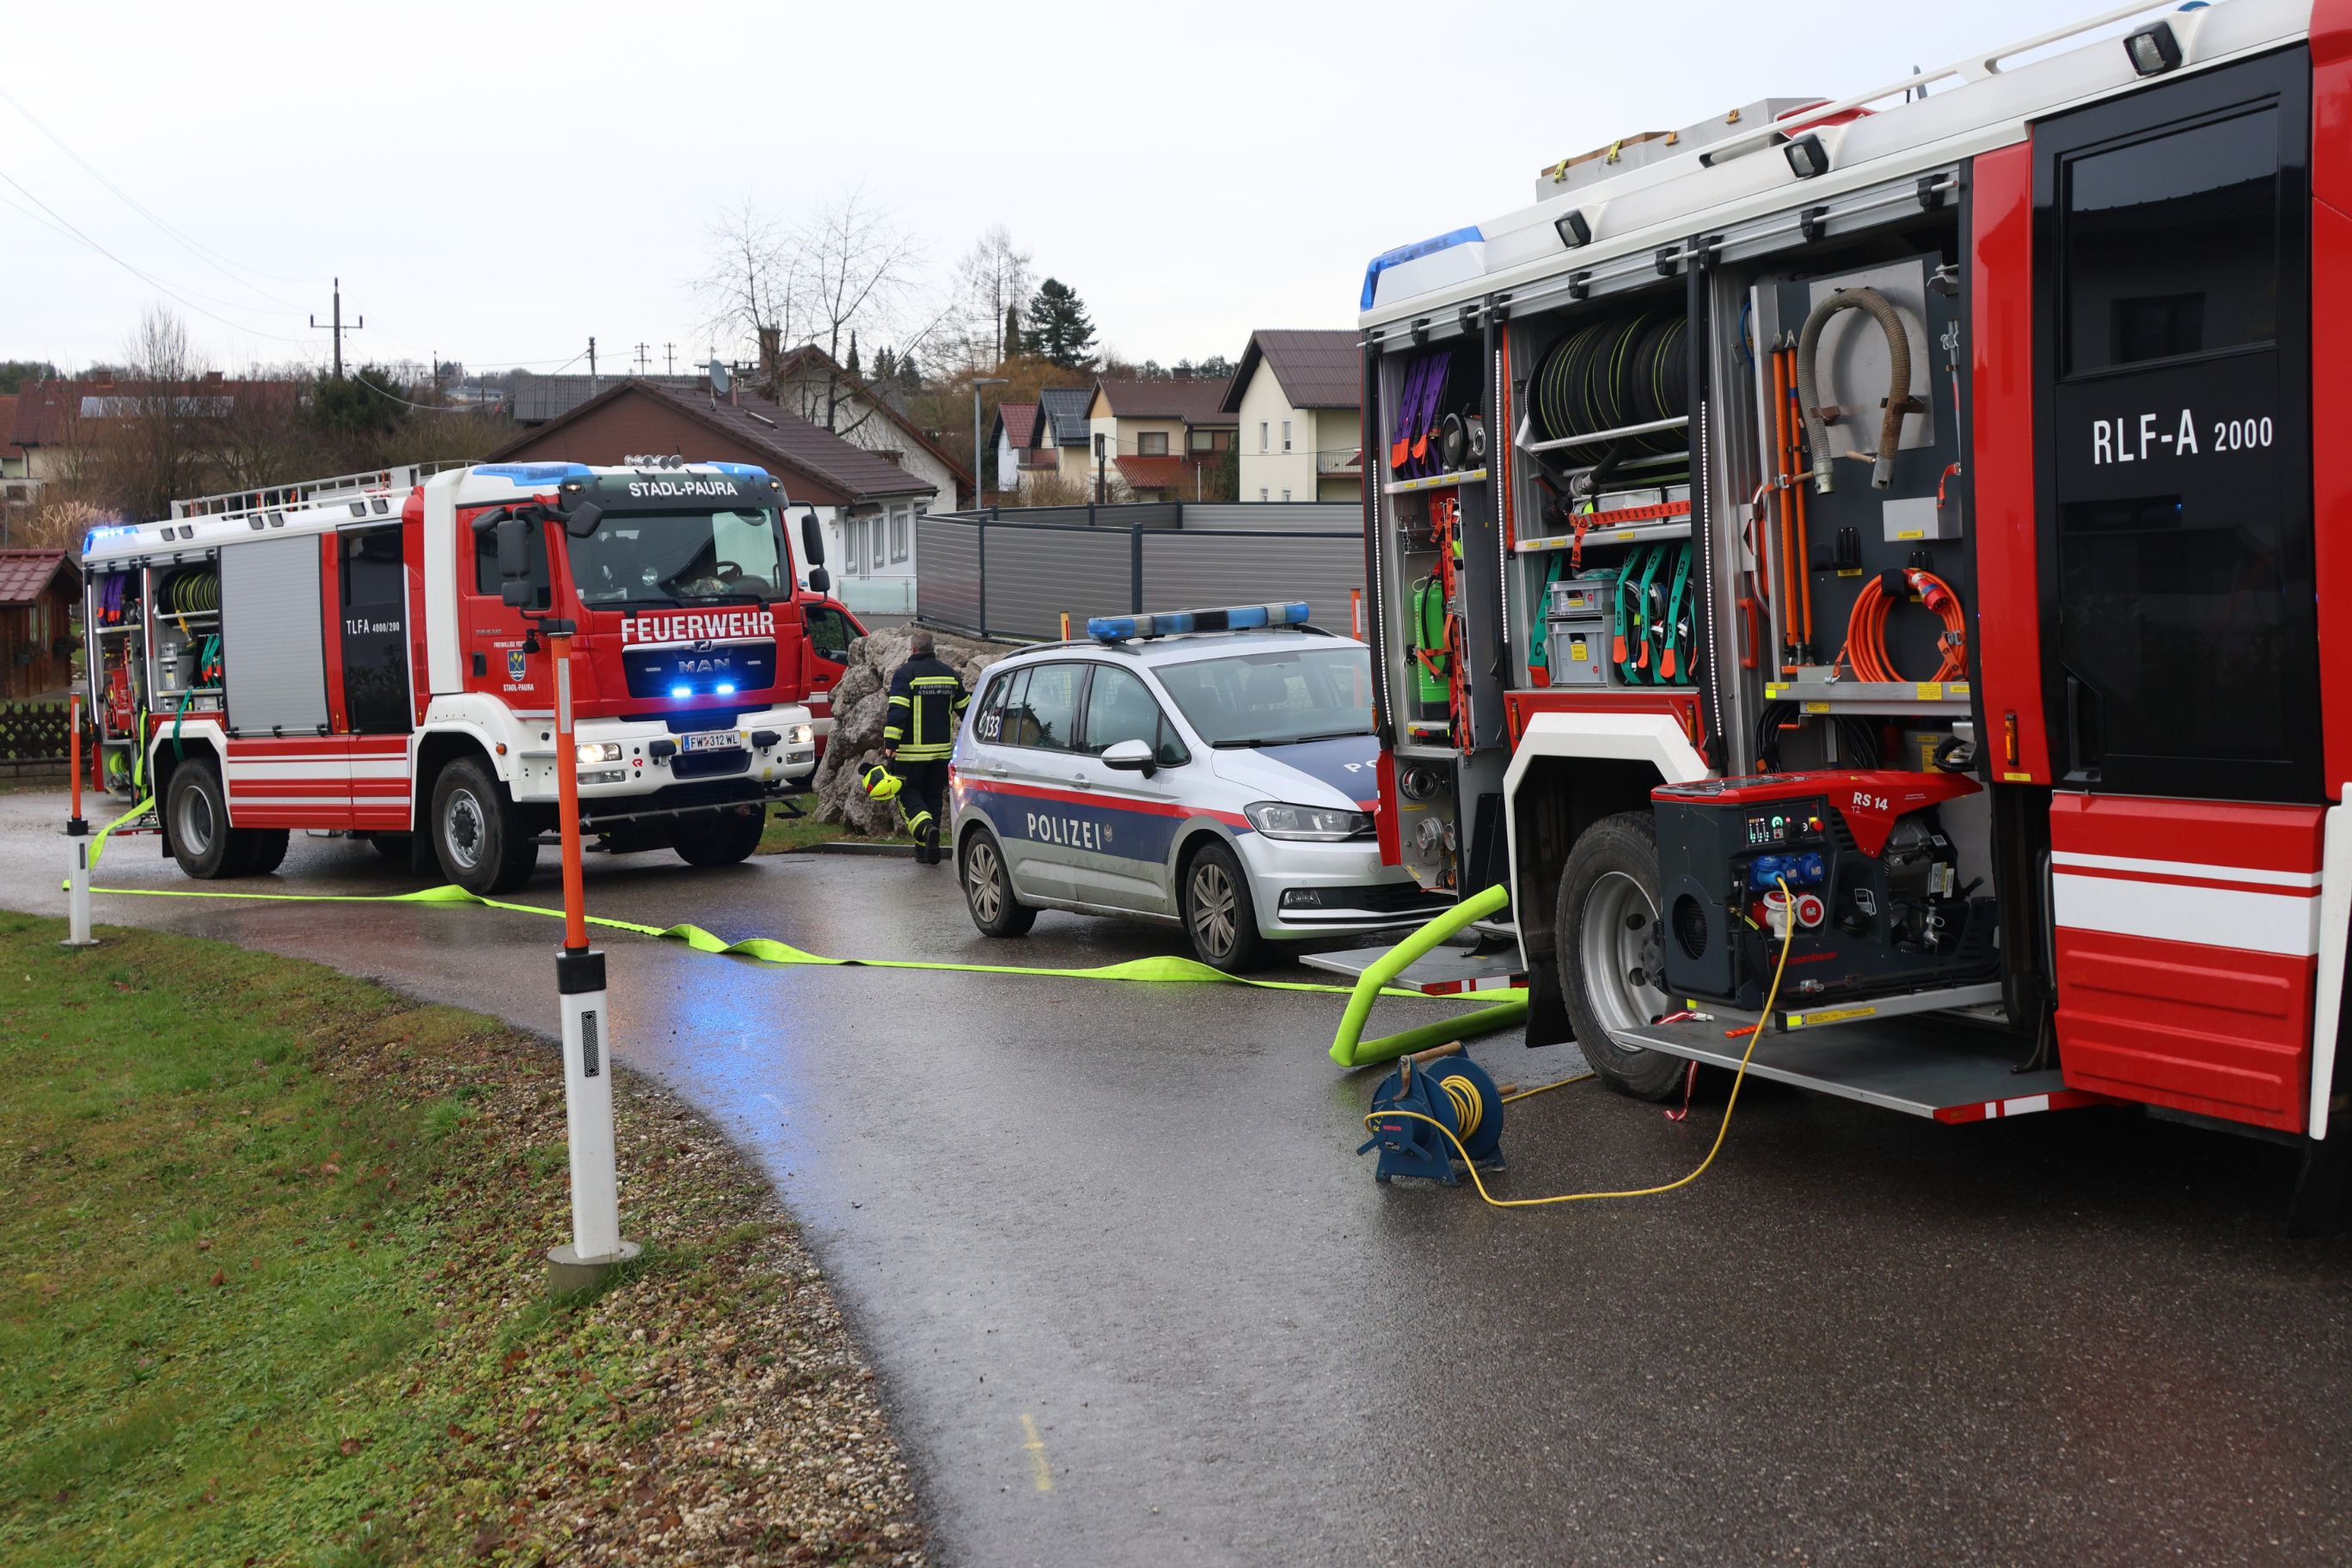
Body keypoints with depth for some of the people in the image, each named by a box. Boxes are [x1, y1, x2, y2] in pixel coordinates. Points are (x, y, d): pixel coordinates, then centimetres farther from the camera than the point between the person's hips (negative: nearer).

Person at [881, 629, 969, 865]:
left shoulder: (905, 673, -9)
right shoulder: (949, 673, 9)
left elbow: (897, 712, -18)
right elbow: (965, 709, 17)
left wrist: (890, 745, -19)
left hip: (911, 751, -5)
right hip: (941, 749, 5)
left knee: (908, 793, 4)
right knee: (933, 795, 13)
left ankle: (925, 827, -23)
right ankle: (927, 850, 14)